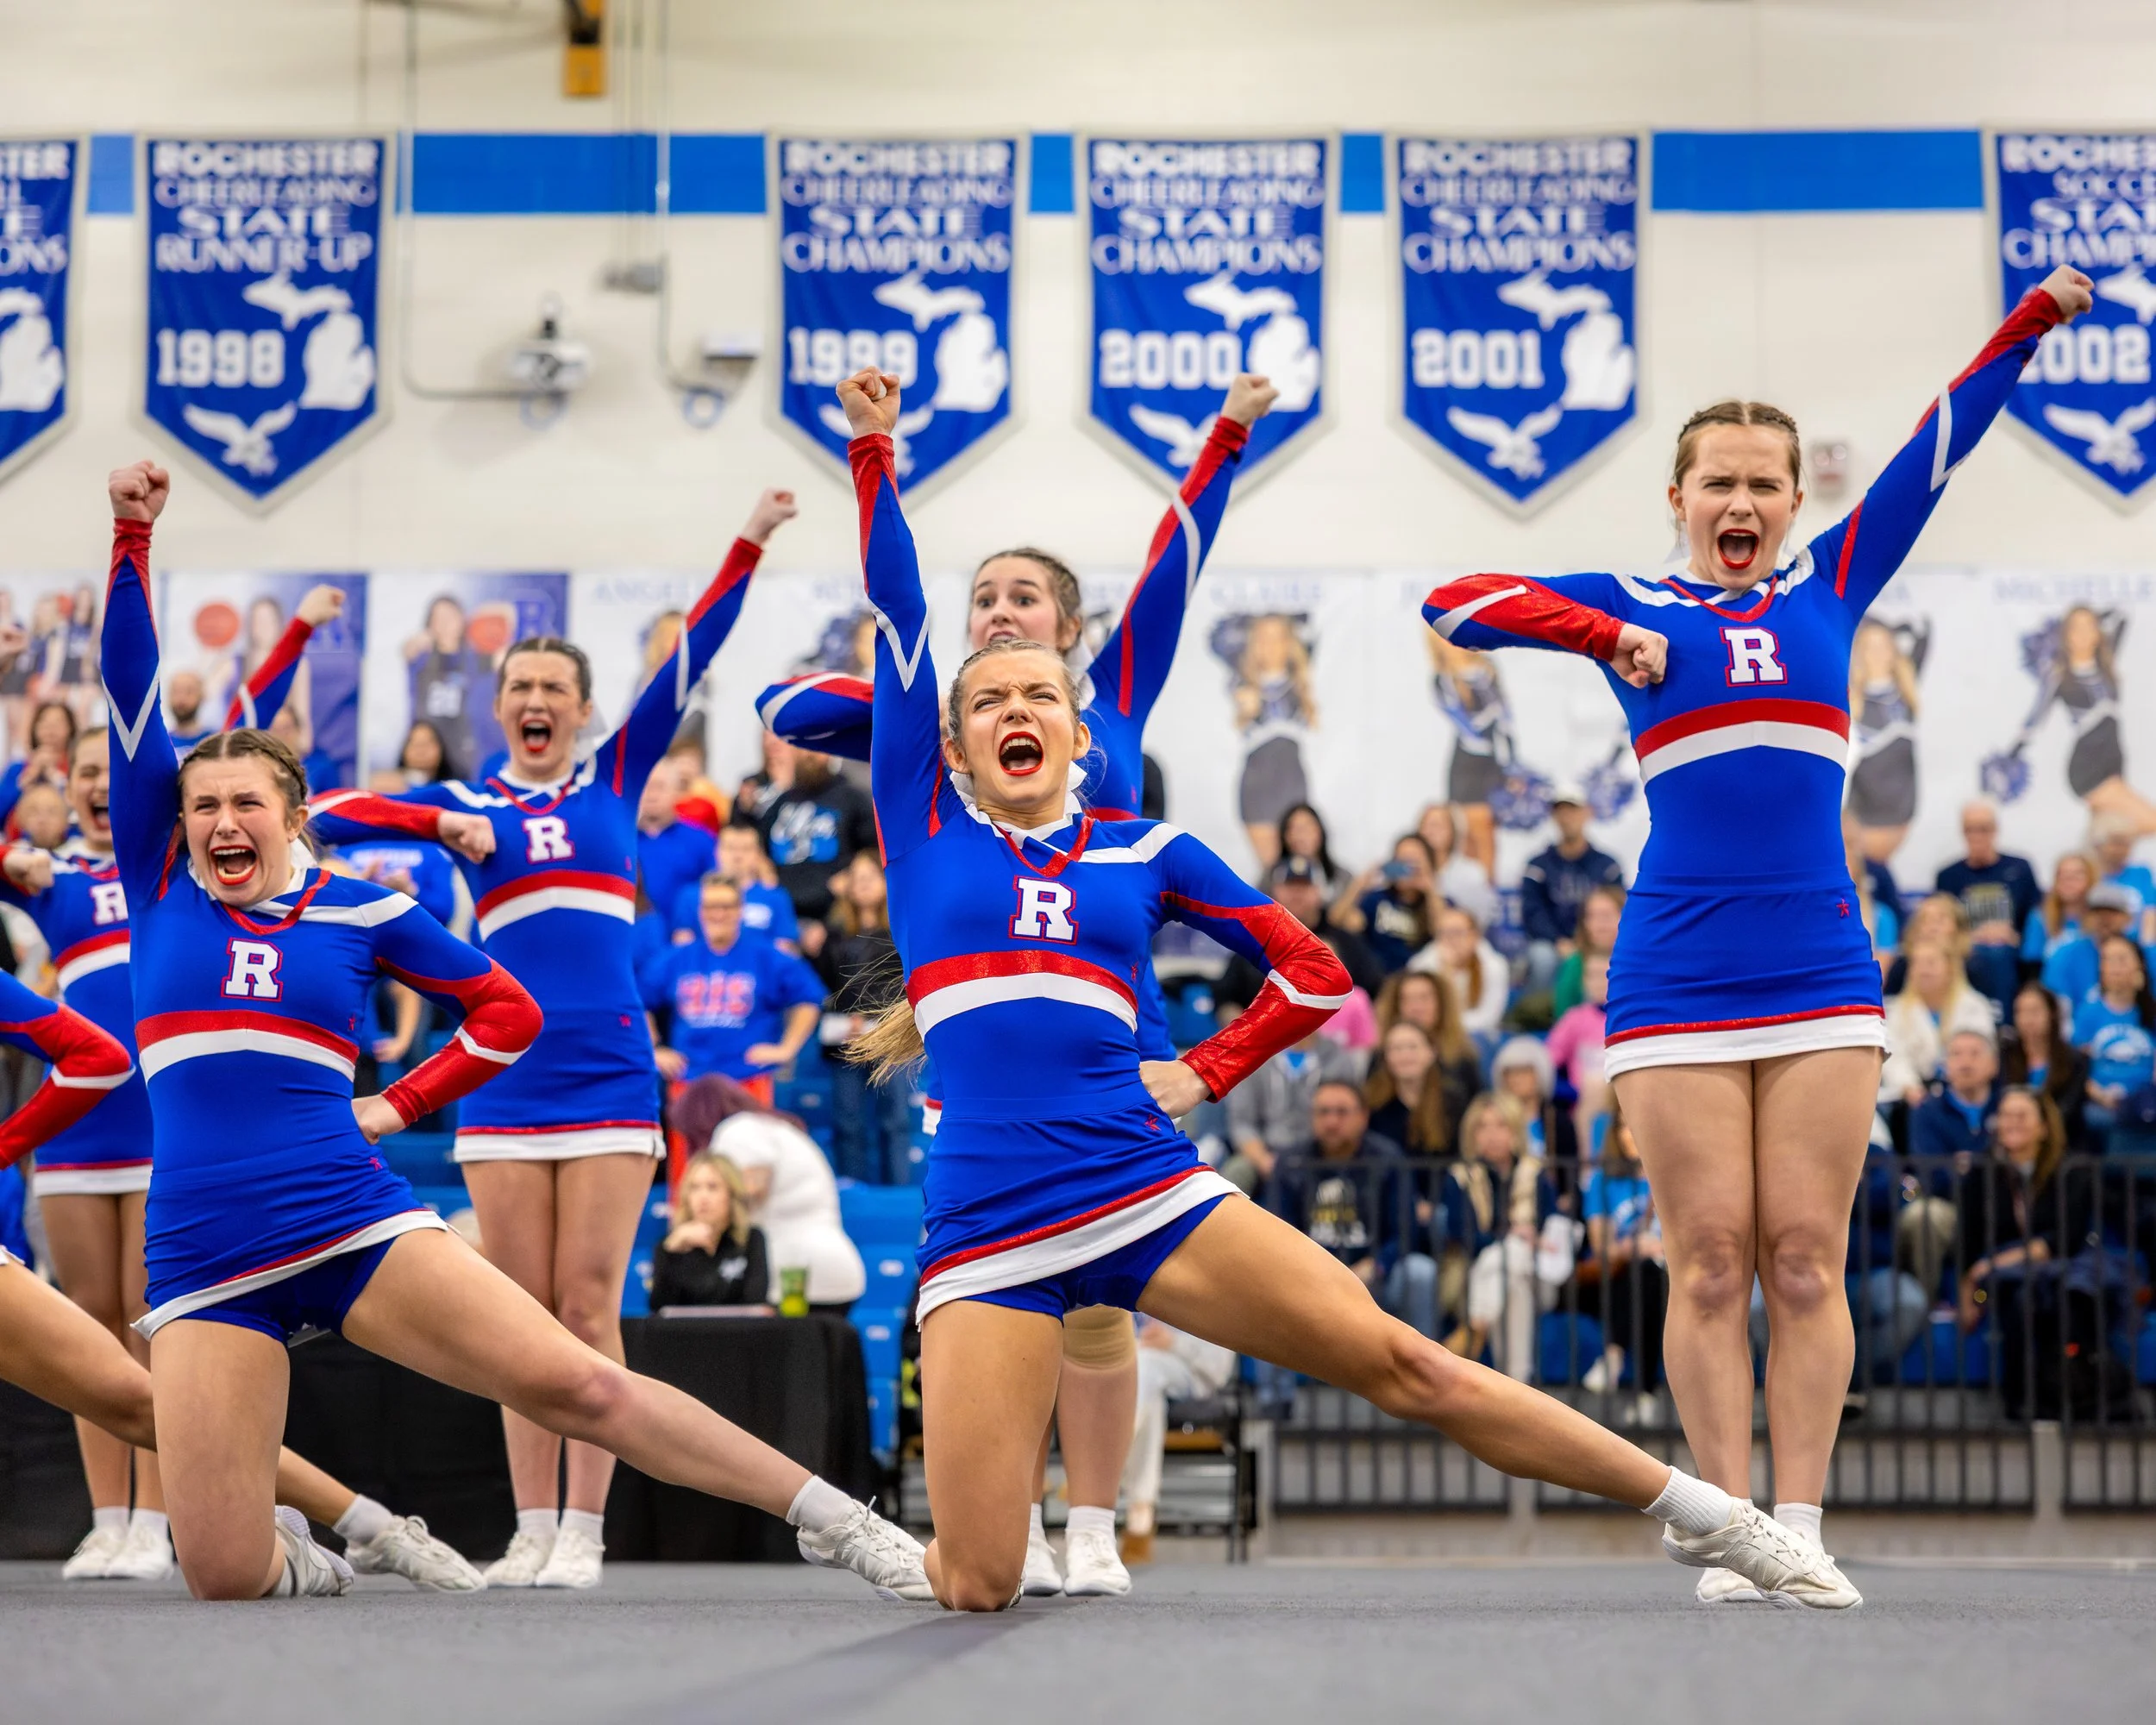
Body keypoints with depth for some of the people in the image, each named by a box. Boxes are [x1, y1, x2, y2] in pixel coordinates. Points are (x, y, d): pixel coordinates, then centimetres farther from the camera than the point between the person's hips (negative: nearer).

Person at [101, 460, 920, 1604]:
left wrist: (400, 1105, 10)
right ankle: (285, 1546, 28)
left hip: (354, 1227, -1)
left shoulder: (358, 910, 8)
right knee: (223, 1577, -10)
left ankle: (839, 1523, -8)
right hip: (204, 1265, 1)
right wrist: (131, 538, -4)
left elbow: (508, 1010, 18)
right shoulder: (160, 890, 8)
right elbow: (132, 693, 2)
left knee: (573, 1382, -14)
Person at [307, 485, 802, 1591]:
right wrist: (447, 827, -19)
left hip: (611, 1075, -1)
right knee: (526, 1315, 3)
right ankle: (531, 1530, 6)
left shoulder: (615, 780, 11)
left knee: (589, 1307, -5)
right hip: (505, 1078, 1)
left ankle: (583, 1532, -4)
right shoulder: (465, 803, 10)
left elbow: (687, 667, 6)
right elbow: (332, 814, -4)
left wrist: (748, 550, 0)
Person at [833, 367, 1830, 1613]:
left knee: (1407, 1366, -7)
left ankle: (1707, 1516, 3)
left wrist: (1204, 1075, 13)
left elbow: (1314, 973, 23)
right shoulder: (925, 828, 11)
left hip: (1149, 1193, 1)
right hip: (987, 1234, -1)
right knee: (977, 1587, -11)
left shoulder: (1143, 852, 15)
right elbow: (899, 617, 6)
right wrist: (875, 456, 3)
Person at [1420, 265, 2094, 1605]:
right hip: (1676, 980, -1)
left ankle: (1803, 1530, 2)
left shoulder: (1832, 587, 14)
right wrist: (1605, 635, -11)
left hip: (1822, 978, 1)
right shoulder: (1637, 608, 9)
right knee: (1712, 1260, -3)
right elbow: (1457, 603, -2)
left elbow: (1939, 449, 13)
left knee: (1806, 1258, -1)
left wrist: (2036, 320, 7)